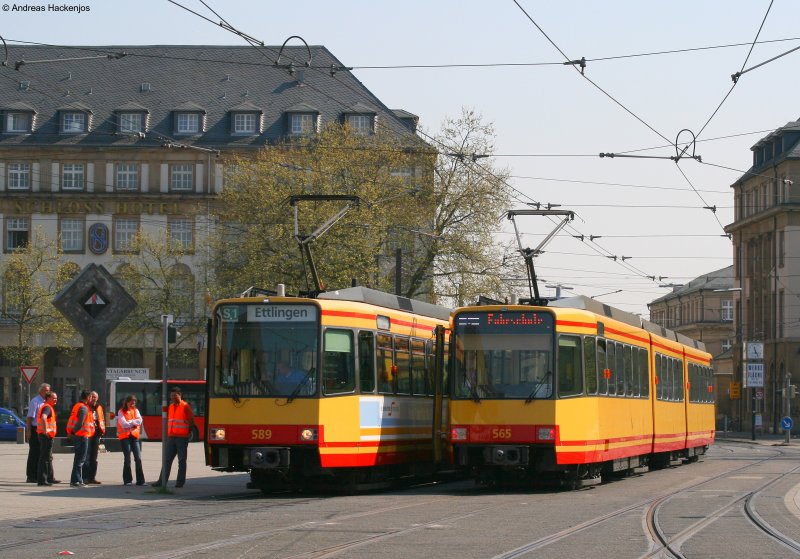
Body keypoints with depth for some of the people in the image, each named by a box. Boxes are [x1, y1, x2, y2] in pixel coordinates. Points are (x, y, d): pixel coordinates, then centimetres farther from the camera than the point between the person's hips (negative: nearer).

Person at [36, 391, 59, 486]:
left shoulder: (47, 407, 18)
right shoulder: (47, 407, -15)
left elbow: (43, 417, 33)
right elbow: (43, 417, -34)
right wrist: (45, 430, -30)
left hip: (47, 435, 11)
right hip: (46, 435, -11)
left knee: (49, 458, 18)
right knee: (45, 458, -8)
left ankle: (50, 478, 26)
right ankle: (42, 479, -7)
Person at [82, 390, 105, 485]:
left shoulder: (99, 407, 17)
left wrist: (102, 430, 11)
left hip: (97, 434, 7)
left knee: (94, 457, 11)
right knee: (86, 456, -8)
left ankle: (92, 477, 16)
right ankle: (85, 478, -7)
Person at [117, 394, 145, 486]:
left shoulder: (136, 411, 13)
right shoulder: (121, 412, 1)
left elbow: (139, 421, -3)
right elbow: (124, 424, -11)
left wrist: (129, 422, -10)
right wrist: (134, 423, -4)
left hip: (135, 436, 3)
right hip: (125, 436, -3)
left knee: (138, 458, -3)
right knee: (127, 458, -4)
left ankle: (140, 480, -1)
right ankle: (127, 480, 3)